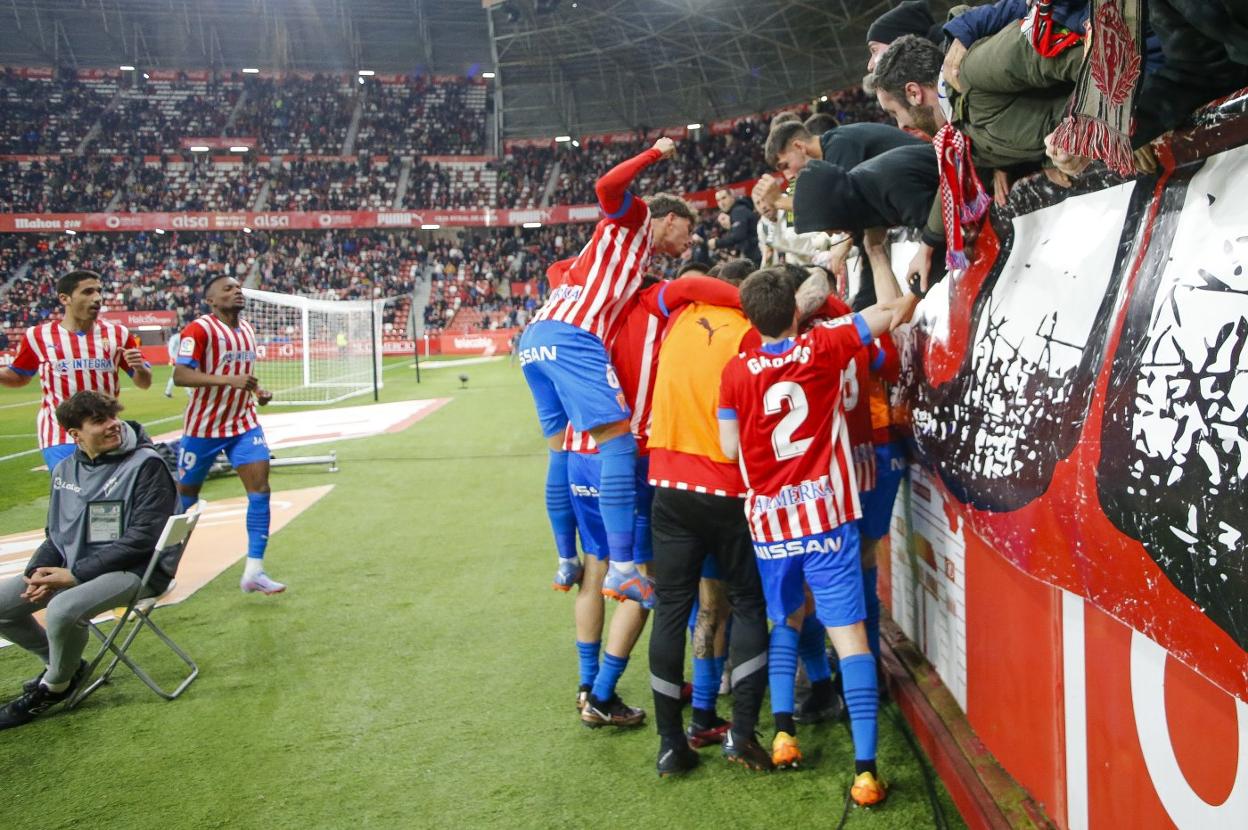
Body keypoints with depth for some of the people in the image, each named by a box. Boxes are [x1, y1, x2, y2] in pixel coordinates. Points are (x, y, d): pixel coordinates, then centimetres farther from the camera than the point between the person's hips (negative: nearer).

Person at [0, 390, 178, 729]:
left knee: (63, 608, -33)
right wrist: (39, 570, -6)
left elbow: (142, 538, -17)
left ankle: (56, 685, -2)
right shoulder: (66, 469, 9)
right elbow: (56, 533, 16)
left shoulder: (146, 464, -12)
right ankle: (62, 663, 21)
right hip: (72, 566, 8)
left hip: (136, 569, -7)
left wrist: (75, 573, -19)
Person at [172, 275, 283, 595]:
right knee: (186, 495, 9)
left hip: (243, 423, 5)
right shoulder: (199, 329, -13)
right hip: (203, 427, -5)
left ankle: (253, 572, -7)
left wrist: (257, 391, 3)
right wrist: (229, 380, -33)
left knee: (260, 488, -10)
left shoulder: (247, 329, 9)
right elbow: (180, 375, -23)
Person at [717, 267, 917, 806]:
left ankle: (783, 734, 17)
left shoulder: (737, 371, -3)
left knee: (786, 622, 24)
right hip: (826, 513, -2)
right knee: (849, 633, -1)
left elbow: (730, 449, 0)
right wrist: (911, 295, 26)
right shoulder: (824, 347, -3)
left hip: (768, 519, 2)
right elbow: (896, 311, 6)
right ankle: (865, 769, -5)